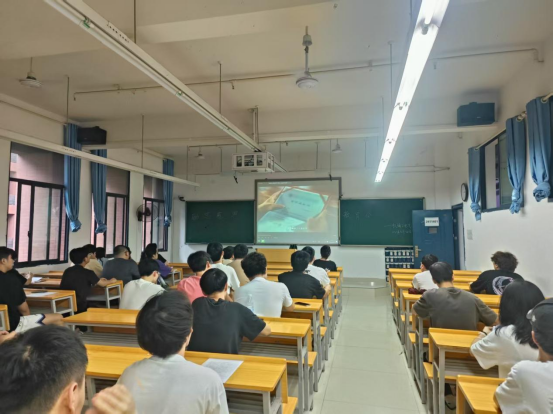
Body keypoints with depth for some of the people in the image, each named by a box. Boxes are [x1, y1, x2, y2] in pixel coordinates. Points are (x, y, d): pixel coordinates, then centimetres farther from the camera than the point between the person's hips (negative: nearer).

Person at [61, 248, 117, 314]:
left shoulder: (67, 271, 6)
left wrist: (98, 280, 32)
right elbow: (102, 284, 1)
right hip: (79, 307, -6)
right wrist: (111, 281, 23)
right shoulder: (87, 272, -11)